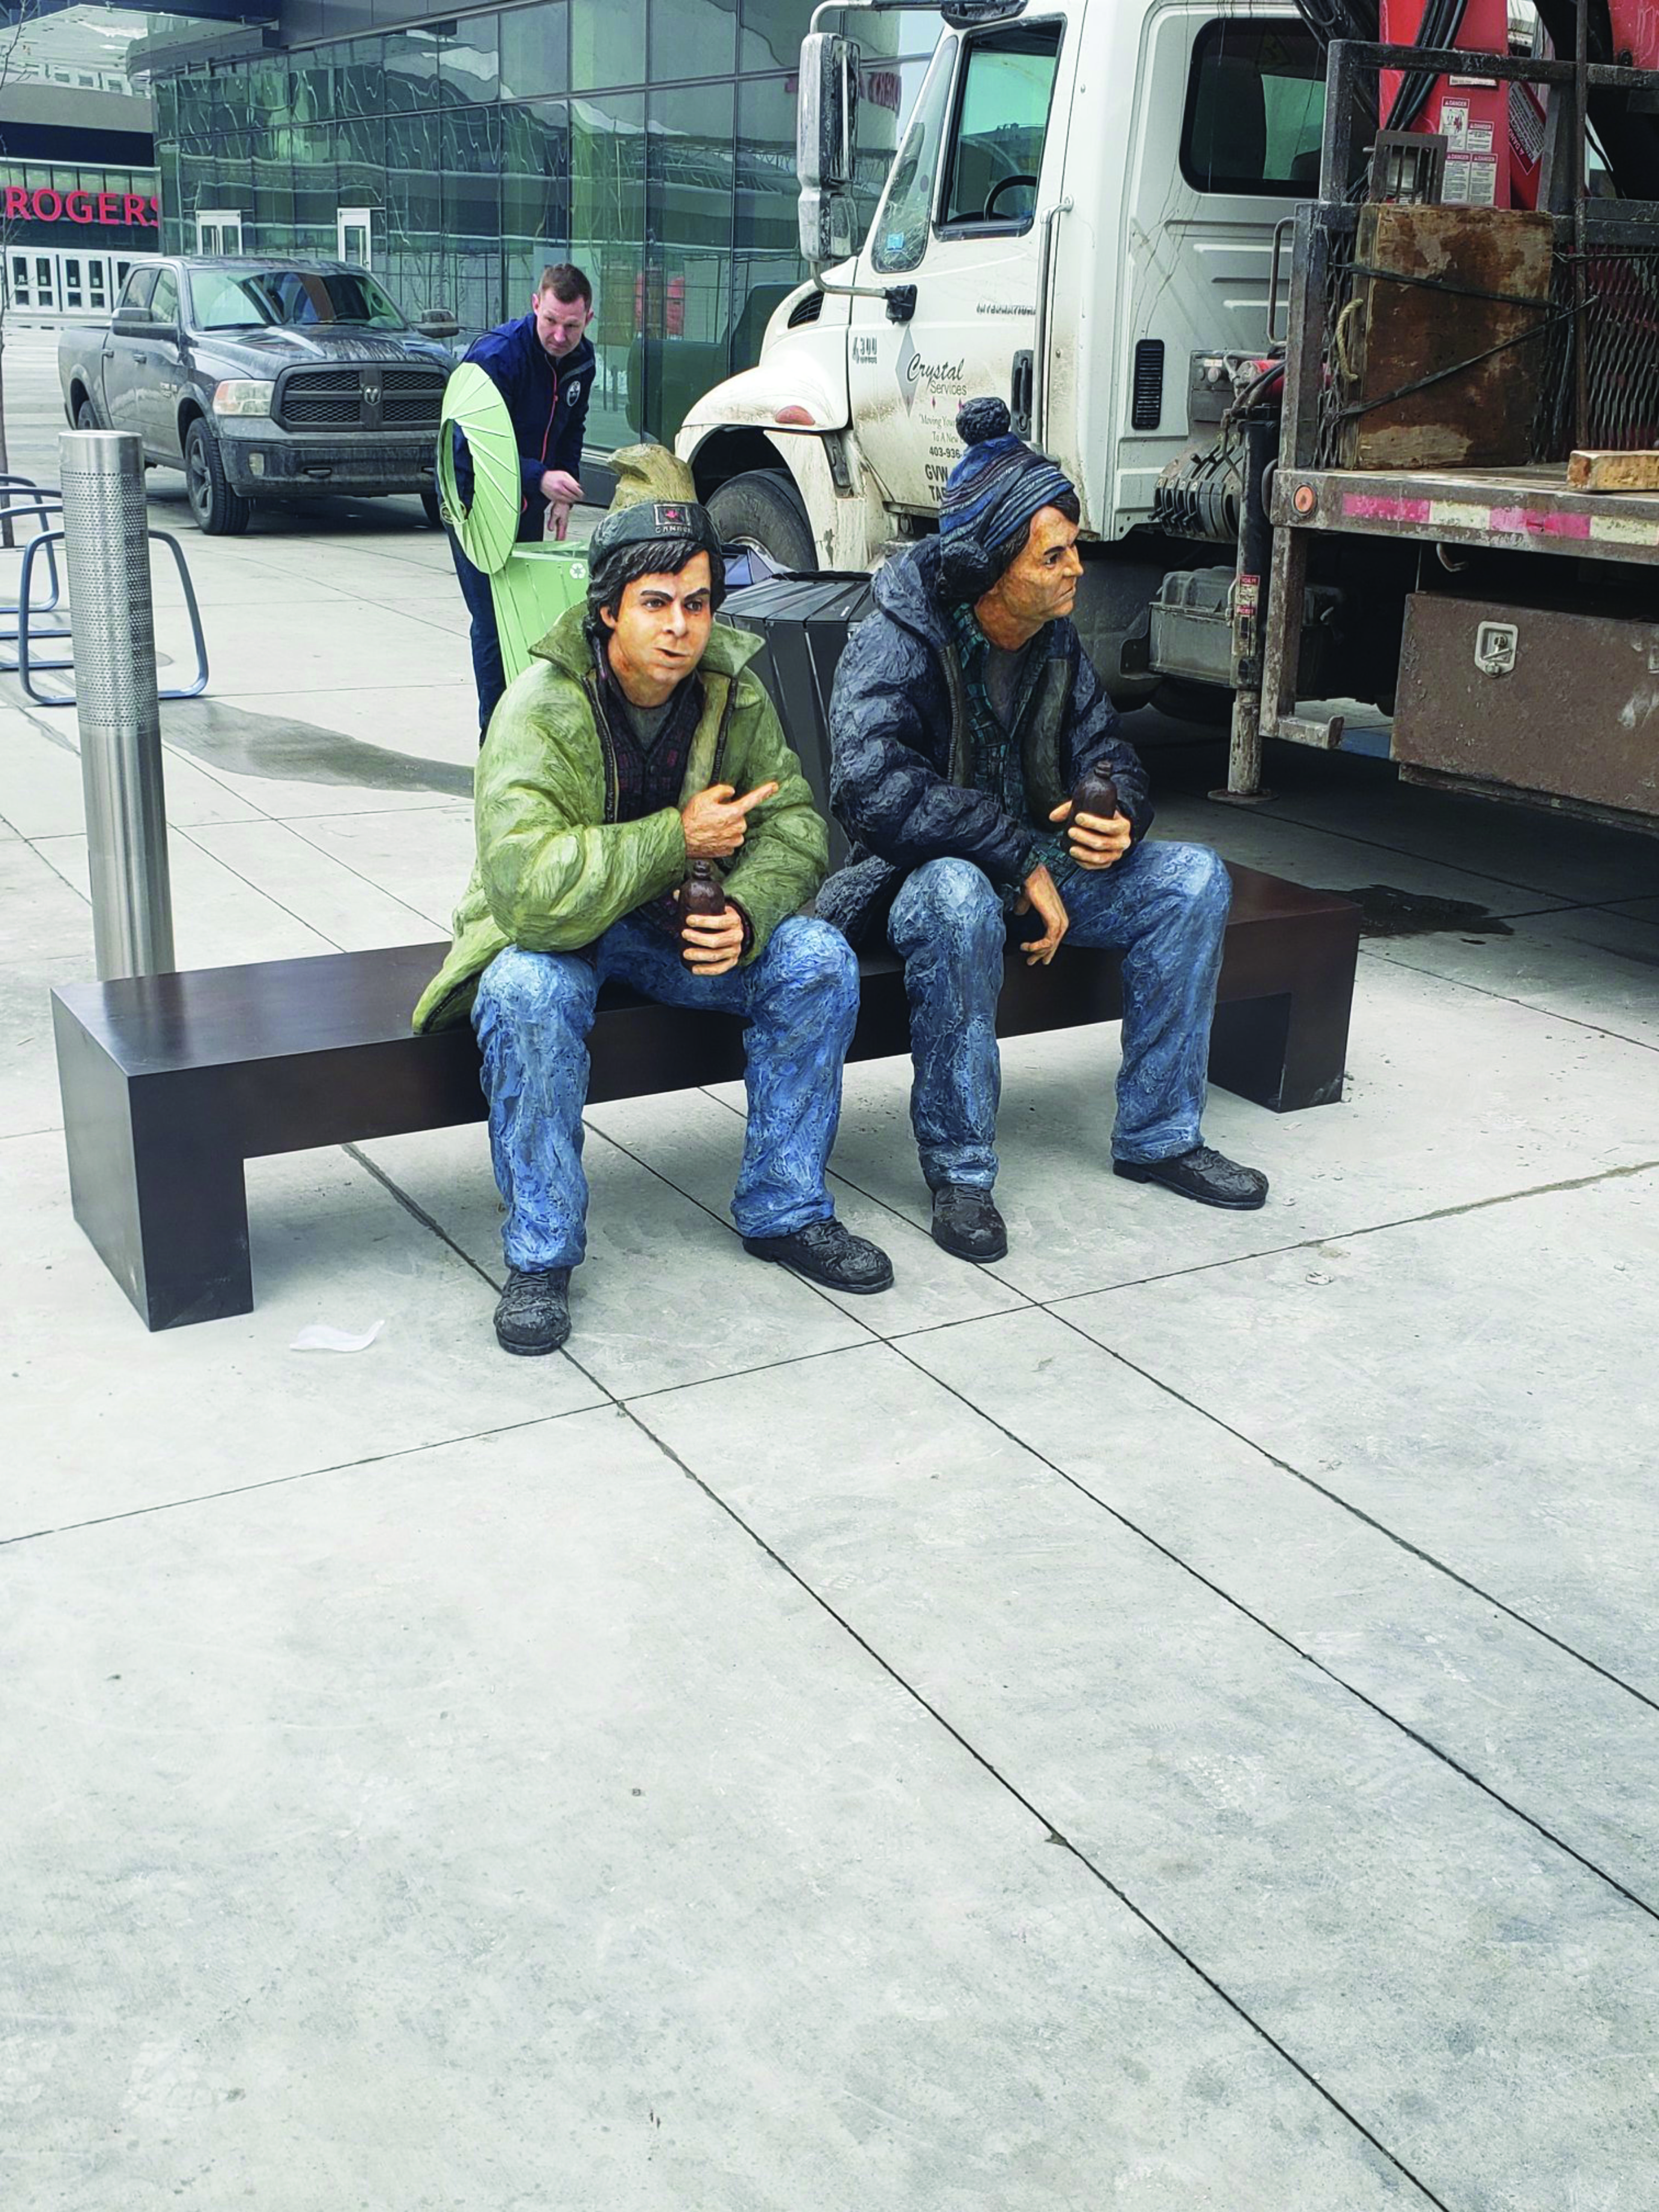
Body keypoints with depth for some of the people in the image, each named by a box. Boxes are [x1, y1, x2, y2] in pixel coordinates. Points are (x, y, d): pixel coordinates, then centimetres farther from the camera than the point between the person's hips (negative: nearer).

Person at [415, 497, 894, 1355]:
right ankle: (541, 1256, -18)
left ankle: (784, 1212, -1)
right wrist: (678, 838, -29)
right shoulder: (542, 707, -24)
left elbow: (795, 824, -5)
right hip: (550, 930, -4)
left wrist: (746, 913, -27)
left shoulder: (731, 691, -7)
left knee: (819, 960, -17)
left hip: (680, 923, 4)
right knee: (529, 994, -37)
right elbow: (528, 886, -35)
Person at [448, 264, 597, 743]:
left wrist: (564, 492, 5)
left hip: (529, 502, 6)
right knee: (494, 620, -8)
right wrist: (541, 480, -42)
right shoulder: (496, 356, -23)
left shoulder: (581, 360, 0)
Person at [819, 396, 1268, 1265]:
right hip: (914, 880, -7)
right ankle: (959, 1173, -27)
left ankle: (1157, 1135, 0)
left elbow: (1106, 753, 8)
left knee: (1193, 878, -9)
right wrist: (1021, 859, -32)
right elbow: (873, 790, -35)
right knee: (958, 895, -41)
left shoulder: (1056, 642, 2)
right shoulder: (893, 646, -20)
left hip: (1031, 870, 7)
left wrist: (1119, 818, -18)